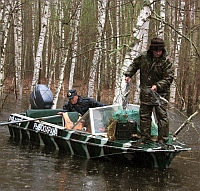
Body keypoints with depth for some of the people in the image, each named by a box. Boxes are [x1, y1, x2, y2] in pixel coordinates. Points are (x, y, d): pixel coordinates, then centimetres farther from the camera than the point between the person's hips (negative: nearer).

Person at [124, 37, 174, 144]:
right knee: (144, 115, 10)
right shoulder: (143, 57, 0)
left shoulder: (166, 61, -12)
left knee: (161, 115, -5)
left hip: (160, 93, -4)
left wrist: (157, 86, -25)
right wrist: (128, 74, 4)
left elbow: (169, 78, -13)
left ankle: (163, 140, 0)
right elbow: (134, 65, 18)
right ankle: (145, 138, 21)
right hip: (145, 92, 4)